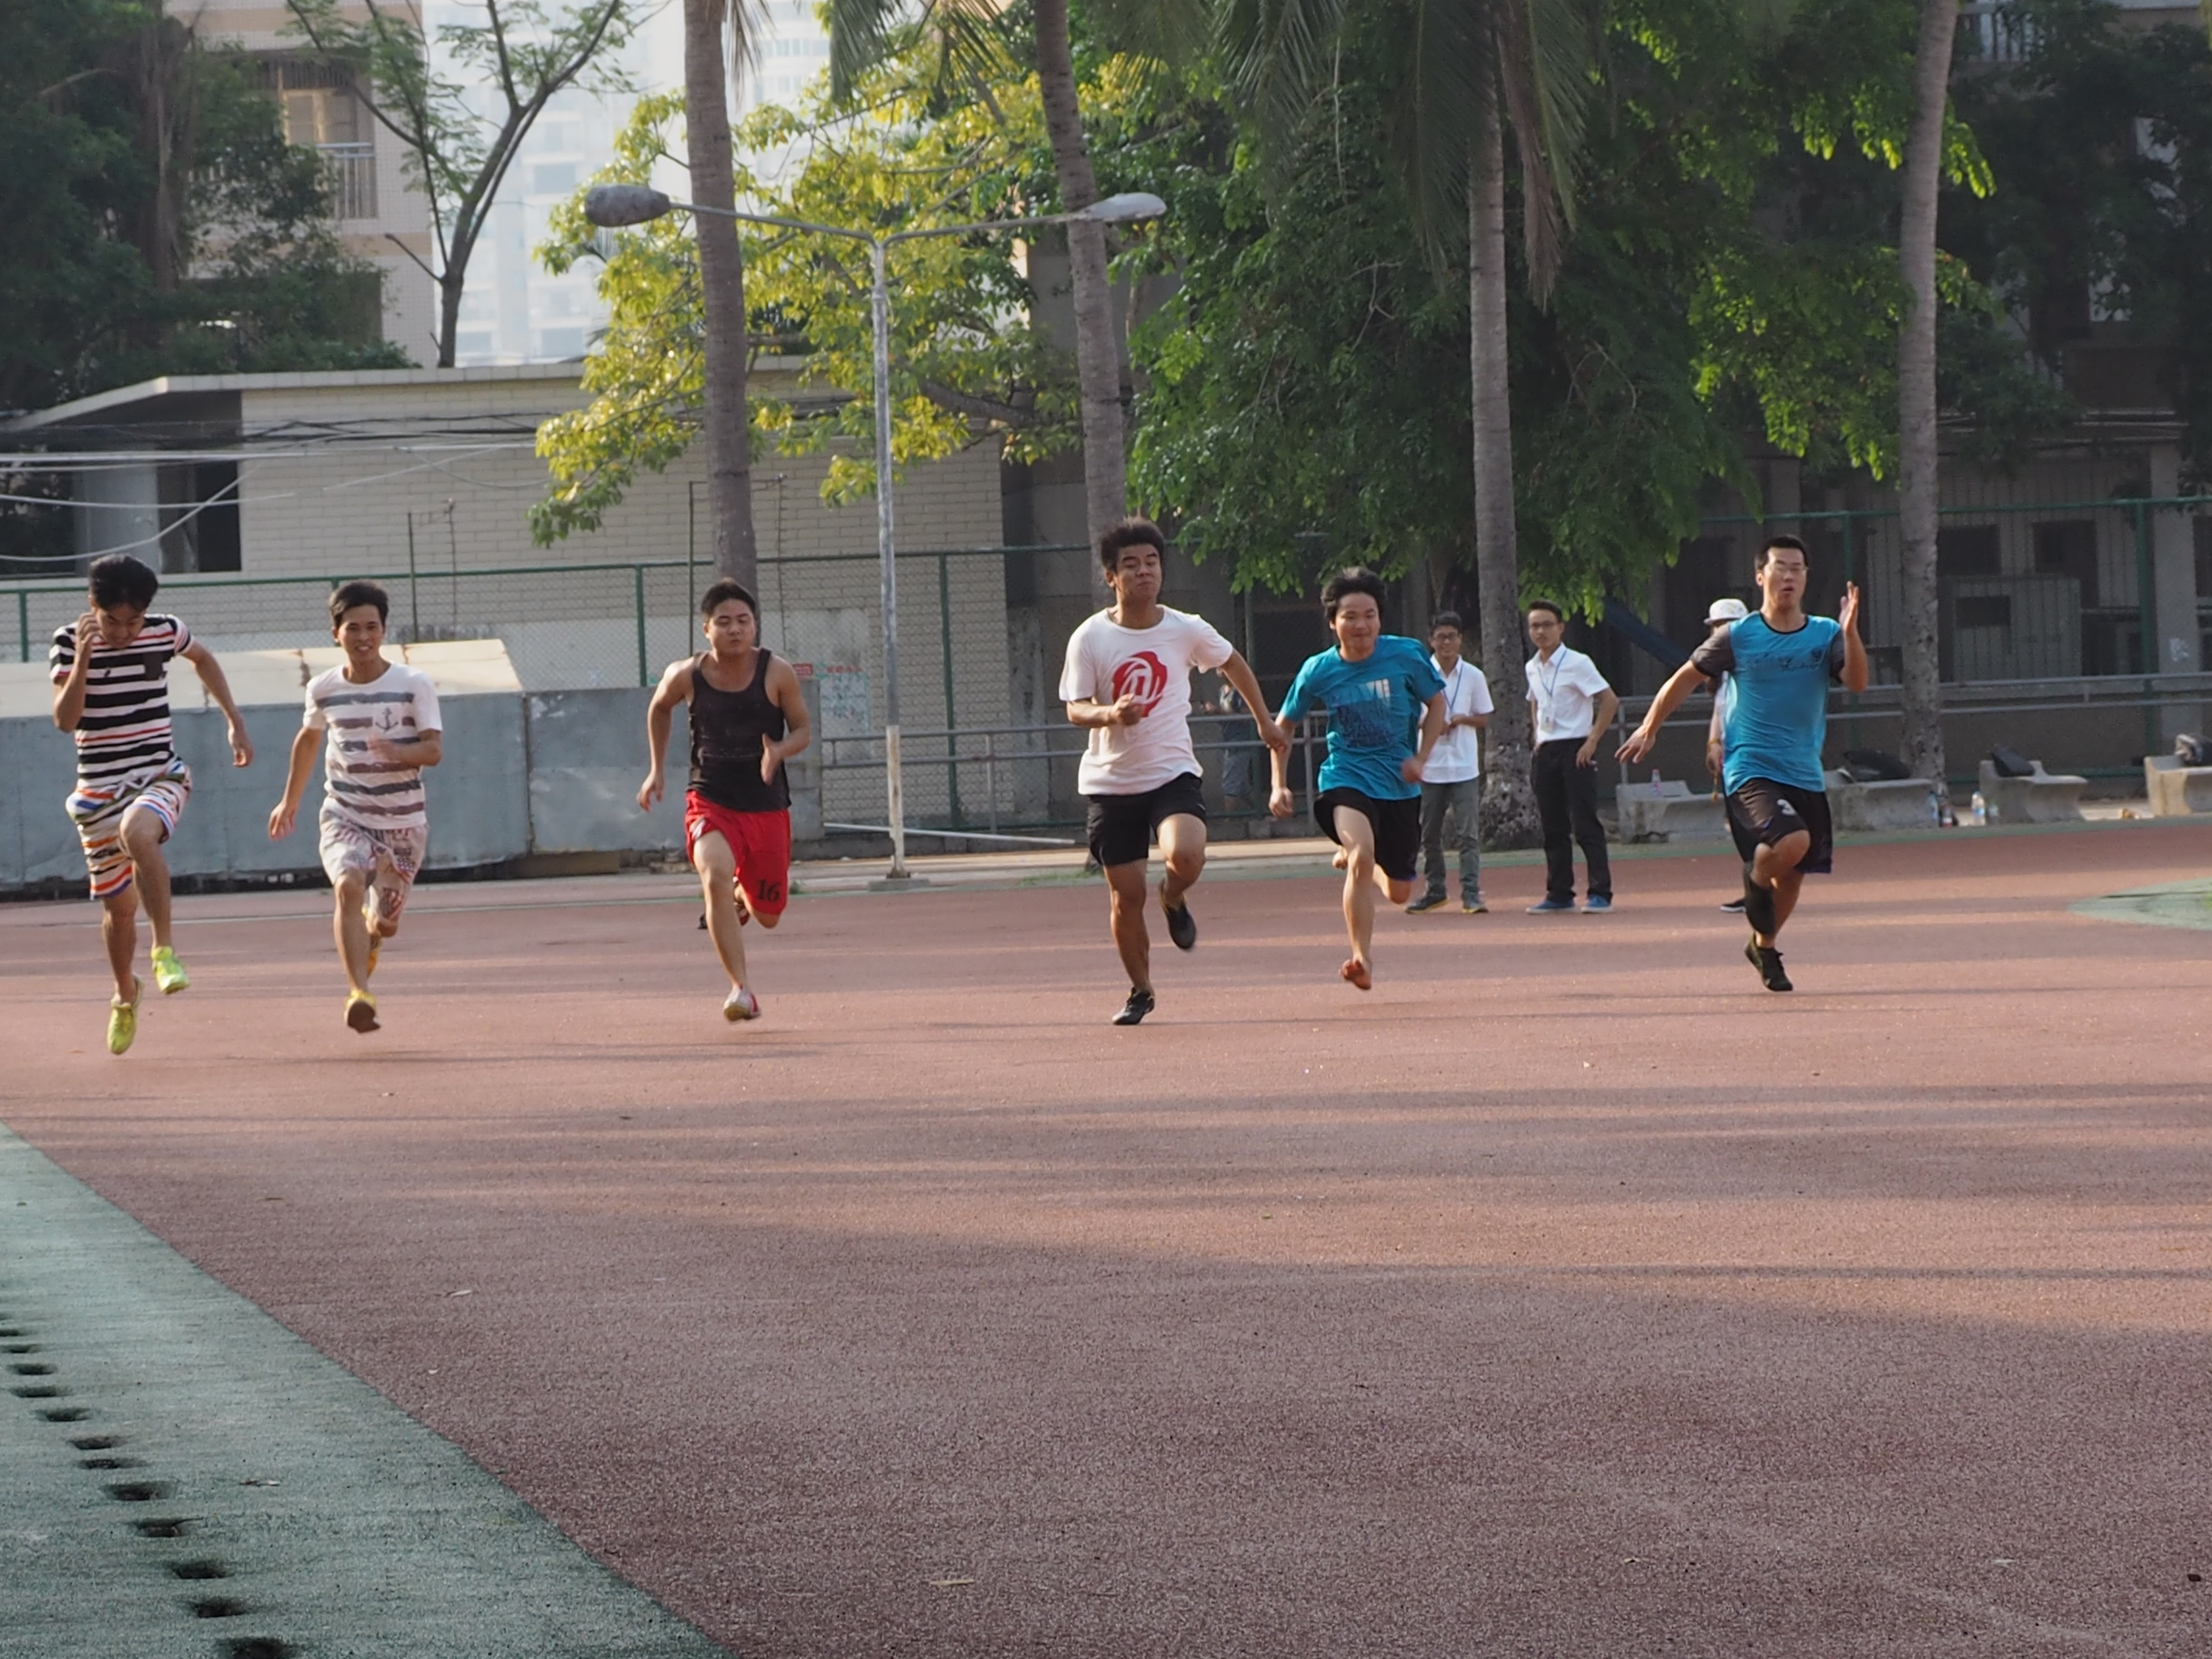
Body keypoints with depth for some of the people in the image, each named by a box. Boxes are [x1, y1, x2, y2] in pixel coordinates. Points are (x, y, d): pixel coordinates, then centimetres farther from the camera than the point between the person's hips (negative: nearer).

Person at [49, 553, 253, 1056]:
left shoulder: (165, 633, -3)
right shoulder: (69, 643, -6)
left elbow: (204, 659, 21)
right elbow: (65, 720, -16)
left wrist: (235, 722, 18)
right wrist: (83, 658, -27)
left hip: (160, 776, -1)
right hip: (99, 786, 1)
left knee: (136, 831, -37)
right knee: (118, 905, 9)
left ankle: (166, 949, -28)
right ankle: (125, 994, 37)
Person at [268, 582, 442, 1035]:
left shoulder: (414, 685, -9)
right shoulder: (323, 689, 0)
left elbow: (434, 750, -15)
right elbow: (308, 739, 19)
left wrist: (395, 751, -36)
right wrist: (290, 802, 27)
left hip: (403, 821, 0)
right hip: (344, 814, 0)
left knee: (385, 922, 7)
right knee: (349, 886, -29)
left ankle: (367, 941, 47)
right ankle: (359, 994, -35)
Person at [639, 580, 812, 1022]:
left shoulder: (777, 674, -10)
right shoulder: (687, 677, -8)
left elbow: (803, 730, 0)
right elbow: (659, 708, 14)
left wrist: (779, 752, -21)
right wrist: (657, 770, 14)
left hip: (767, 806, 1)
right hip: (710, 800, -1)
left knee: (768, 915, 11)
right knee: (715, 877, -30)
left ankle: (743, 897, 51)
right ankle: (740, 989, -25)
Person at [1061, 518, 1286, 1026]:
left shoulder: (1187, 631, -2)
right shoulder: (1090, 638, -7)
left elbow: (1233, 663, 17)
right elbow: (1075, 710, -8)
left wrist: (1264, 721, 23)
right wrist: (1110, 713, -29)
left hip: (1172, 772, 0)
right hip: (1110, 780, 0)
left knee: (1186, 856, -28)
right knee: (1126, 894, 1)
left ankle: (1175, 900, 9)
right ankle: (1141, 991, 23)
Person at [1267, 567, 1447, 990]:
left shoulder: (1407, 655, -10)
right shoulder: (1318, 672, -9)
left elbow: (1436, 705, 6)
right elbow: (1283, 726, 6)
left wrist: (1421, 758, -6)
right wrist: (1280, 785, 0)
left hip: (1400, 785, 2)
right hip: (1347, 779, -2)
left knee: (1399, 892, 10)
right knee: (1362, 855, -31)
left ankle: (1352, 858, 46)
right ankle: (1362, 959, -23)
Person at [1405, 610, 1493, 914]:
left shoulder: (1473, 676, 4)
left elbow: (1484, 718, 10)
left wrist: (1463, 720, -10)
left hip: (1465, 767, -1)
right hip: (1429, 767, 1)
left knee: (1469, 833, -8)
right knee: (1429, 834, 6)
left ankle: (1471, 893, -9)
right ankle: (1435, 891, 18)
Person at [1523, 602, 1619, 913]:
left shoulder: (1577, 664, -10)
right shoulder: (1533, 668, 11)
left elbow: (1609, 701, -12)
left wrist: (1592, 741, -15)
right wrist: (1538, 739, 15)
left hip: (1575, 750, -7)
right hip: (1545, 752, 7)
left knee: (1585, 825, -9)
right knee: (1553, 828, 8)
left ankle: (1601, 893, -8)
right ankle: (1559, 894, 14)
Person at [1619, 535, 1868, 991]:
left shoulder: (1826, 636, 2)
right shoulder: (1737, 638, -4)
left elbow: (1857, 683, -13)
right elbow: (1685, 679, 9)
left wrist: (1850, 632, -28)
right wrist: (1650, 728, 14)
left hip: (1806, 776, 4)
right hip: (1750, 770, -4)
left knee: (1795, 872, 11)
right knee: (1792, 840, -29)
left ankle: (1764, 947, 36)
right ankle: (1756, 877, 4)